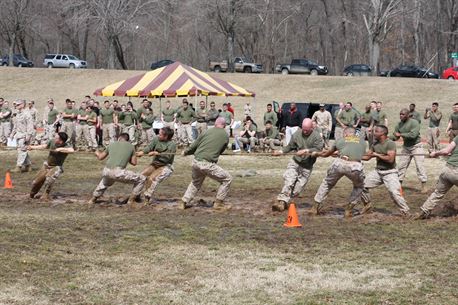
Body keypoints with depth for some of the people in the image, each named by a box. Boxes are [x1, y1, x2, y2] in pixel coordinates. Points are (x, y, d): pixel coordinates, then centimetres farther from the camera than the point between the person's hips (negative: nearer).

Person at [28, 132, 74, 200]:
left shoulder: (66, 146, -26)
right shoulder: (52, 141, -13)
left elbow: (72, 150, -48)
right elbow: (44, 146, 4)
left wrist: (60, 149, -43)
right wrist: (33, 147, 8)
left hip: (56, 167, -5)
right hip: (47, 165, 5)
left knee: (49, 178, -34)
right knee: (36, 182, 8)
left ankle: (46, 195, -14)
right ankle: (32, 195, 38)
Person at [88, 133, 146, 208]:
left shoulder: (112, 144, 21)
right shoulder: (131, 146, 13)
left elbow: (100, 157, 33)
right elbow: (134, 162, 15)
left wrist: (97, 153, 56)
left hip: (106, 171, 5)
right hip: (118, 172, -5)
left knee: (105, 182, 41)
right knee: (142, 179, 9)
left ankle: (93, 199, 47)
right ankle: (131, 201, 6)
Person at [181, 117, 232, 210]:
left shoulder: (208, 132, 10)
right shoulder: (225, 136, 6)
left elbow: (194, 146, 12)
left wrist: (186, 152, 32)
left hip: (196, 162, 5)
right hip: (208, 164, -5)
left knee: (196, 182, 30)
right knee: (227, 179, 9)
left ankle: (184, 202, 27)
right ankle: (218, 203, 9)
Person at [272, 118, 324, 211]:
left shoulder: (316, 136, -8)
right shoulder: (297, 134, 2)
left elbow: (318, 149, -19)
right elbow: (290, 146, 10)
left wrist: (306, 151, -29)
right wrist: (281, 151, -4)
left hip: (307, 166, -1)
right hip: (295, 162, 1)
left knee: (298, 188, -2)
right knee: (289, 182, -17)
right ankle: (282, 201, -22)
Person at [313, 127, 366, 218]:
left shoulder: (340, 140, 27)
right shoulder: (362, 142, 29)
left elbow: (327, 154, 40)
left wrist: (317, 154, 63)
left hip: (340, 163, 0)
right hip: (355, 166, 0)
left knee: (327, 183, 26)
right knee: (359, 187, 30)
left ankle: (316, 207, 29)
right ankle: (349, 210, 23)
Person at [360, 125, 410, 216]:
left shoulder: (390, 144, -17)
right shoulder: (375, 144, 7)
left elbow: (390, 159, -27)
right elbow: (367, 157, 14)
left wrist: (377, 155, -17)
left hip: (390, 173, -7)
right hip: (378, 171, 8)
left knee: (394, 192, -19)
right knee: (363, 185, 4)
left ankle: (405, 212, -6)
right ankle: (367, 206, 22)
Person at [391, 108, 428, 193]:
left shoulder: (414, 122, -18)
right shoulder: (399, 124, 2)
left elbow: (413, 135, -29)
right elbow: (395, 136, 6)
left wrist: (400, 134, -25)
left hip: (416, 146, -6)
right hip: (406, 147, 6)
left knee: (419, 165, -9)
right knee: (401, 166, 5)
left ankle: (424, 186, -6)